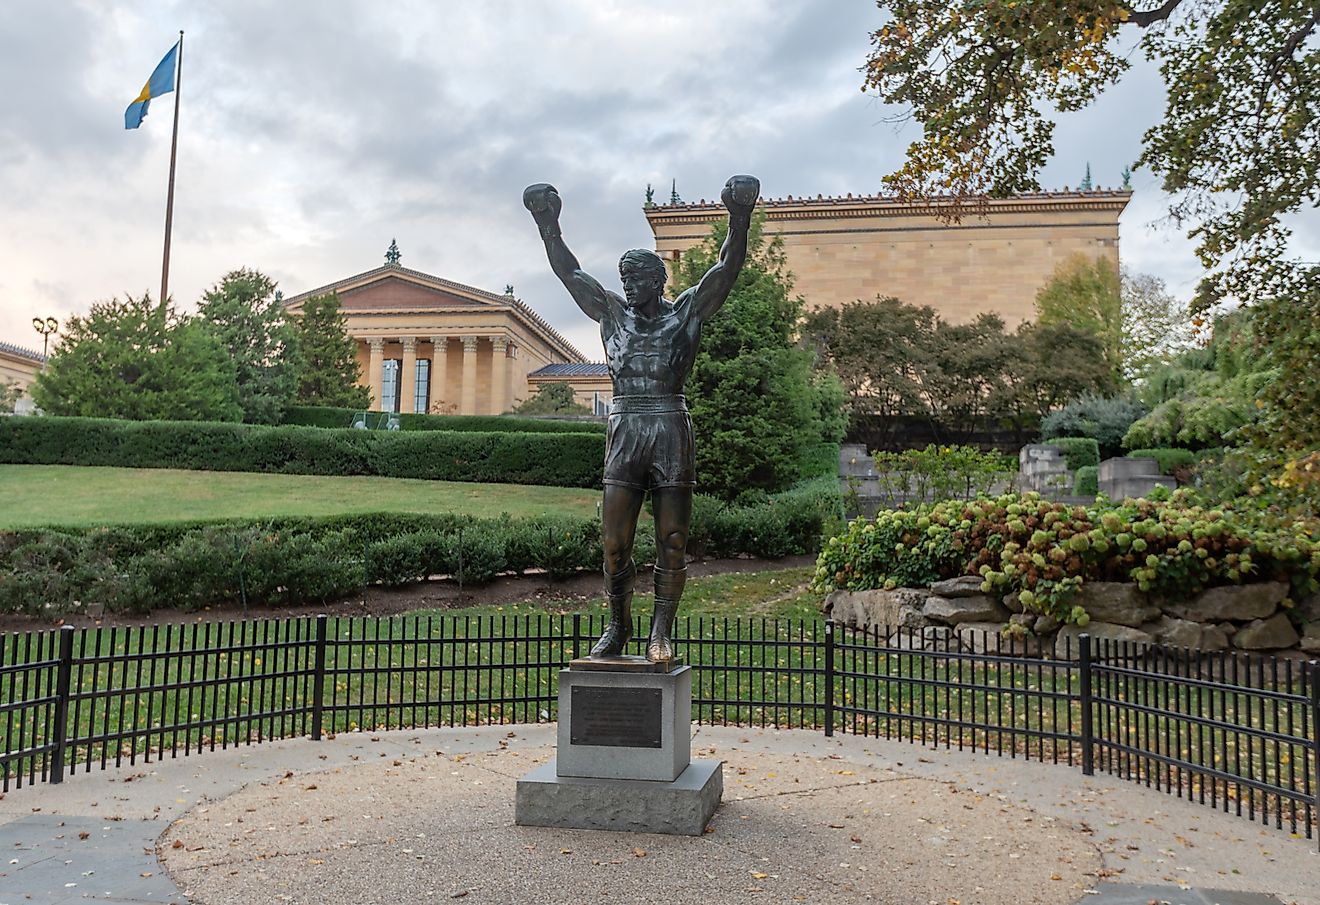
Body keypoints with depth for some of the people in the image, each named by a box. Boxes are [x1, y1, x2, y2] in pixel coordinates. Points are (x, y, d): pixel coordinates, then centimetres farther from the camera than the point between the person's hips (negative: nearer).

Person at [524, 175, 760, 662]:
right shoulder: (612, 312, 14)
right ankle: (617, 625, 18)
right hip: (623, 433, 2)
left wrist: (739, 223, -16)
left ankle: (661, 630, 10)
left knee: (672, 539, 0)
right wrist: (549, 228, 6)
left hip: (671, 431, -2)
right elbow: (570, 274, 15)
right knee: (614, 541, 1)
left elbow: (727, 269, -2)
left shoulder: (686, 310, 6)